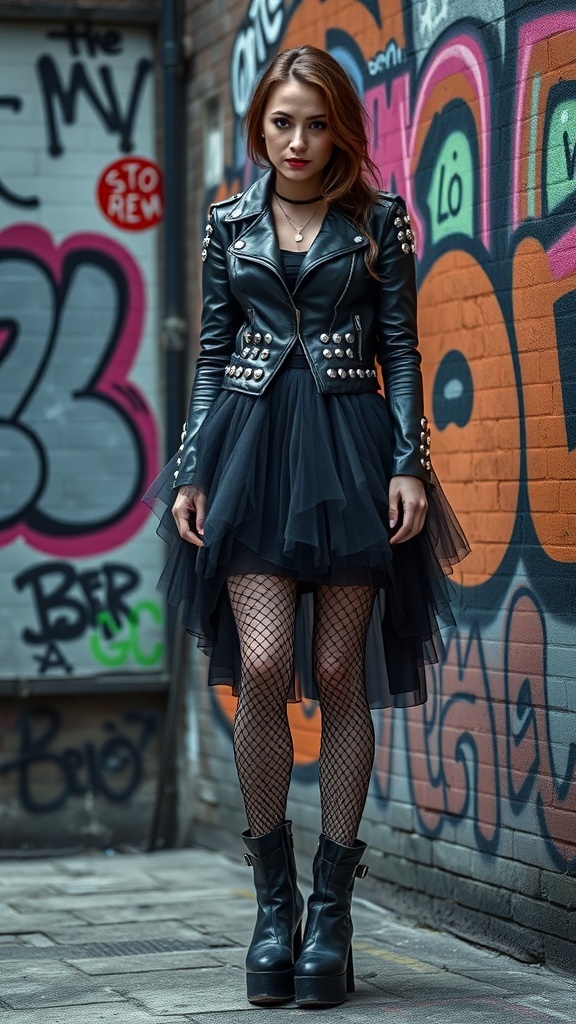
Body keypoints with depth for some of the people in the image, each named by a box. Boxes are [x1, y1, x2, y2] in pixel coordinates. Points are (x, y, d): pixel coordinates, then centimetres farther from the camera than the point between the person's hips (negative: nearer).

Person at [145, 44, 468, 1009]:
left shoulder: (377, 219, 7)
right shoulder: (228, 223, 12)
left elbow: (400, 349, 5)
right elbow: (212, 355, 13)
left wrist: (409, 464, -6)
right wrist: (190, 473, 5)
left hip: (349, 450, -1)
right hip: (252, 446, 1)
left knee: (339, 675, -2)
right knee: (260, 666, -13)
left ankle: (331, 907, 6)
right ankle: (274, 897, 1)